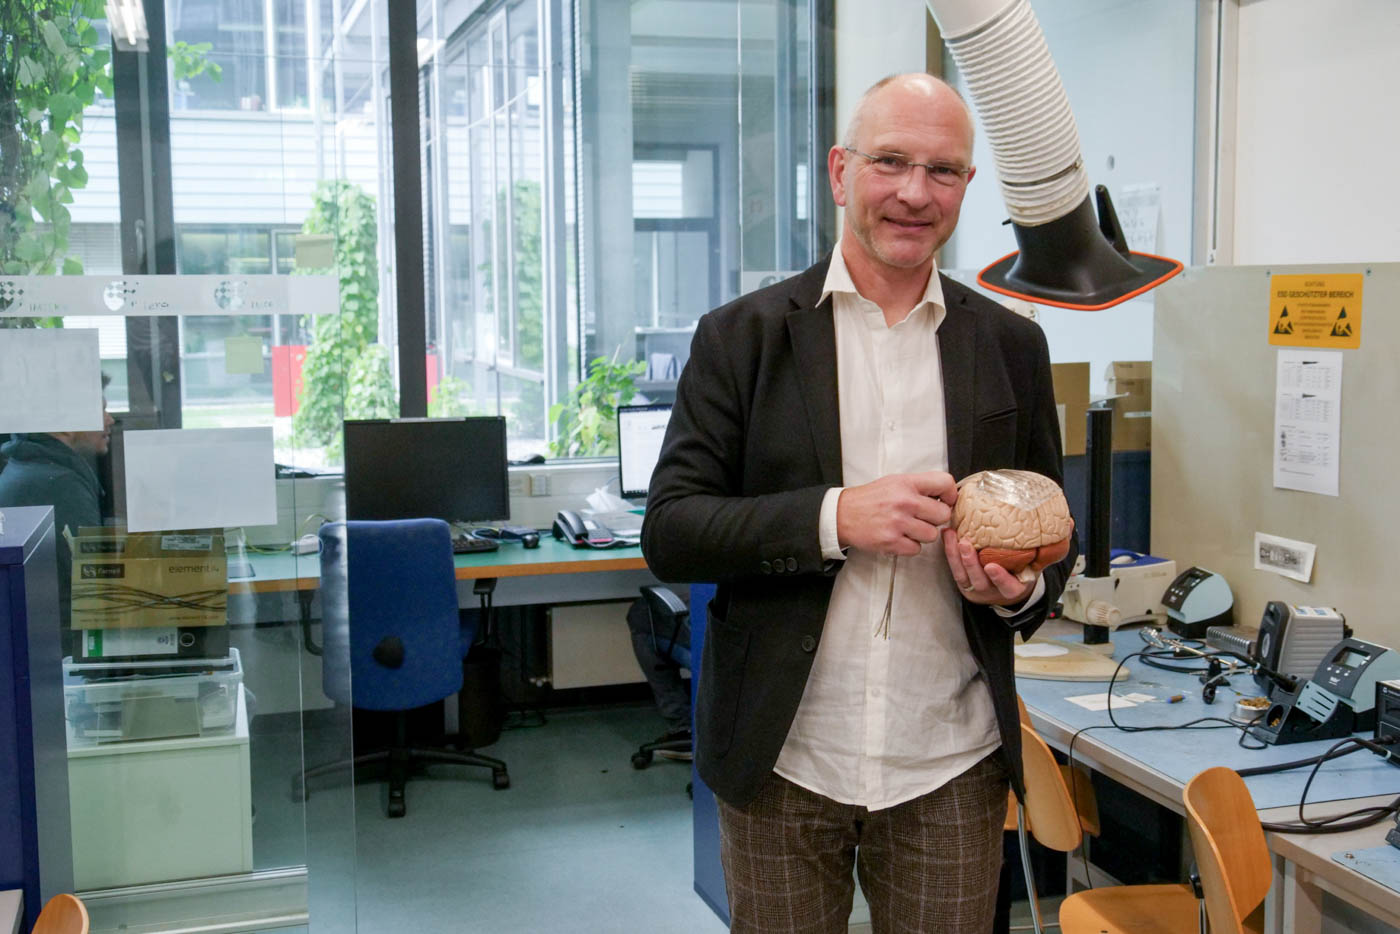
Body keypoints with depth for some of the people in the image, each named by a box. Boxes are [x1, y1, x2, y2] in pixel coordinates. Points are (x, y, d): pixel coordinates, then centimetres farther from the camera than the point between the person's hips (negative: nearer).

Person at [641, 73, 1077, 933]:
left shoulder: (1011, 346, 5)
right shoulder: (743, 336, -2)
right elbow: (670, 532, -7)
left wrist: (1019, 587, -11)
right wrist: (833, 517, -20)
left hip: (951, 767, 2)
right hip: (781, 761, -1)